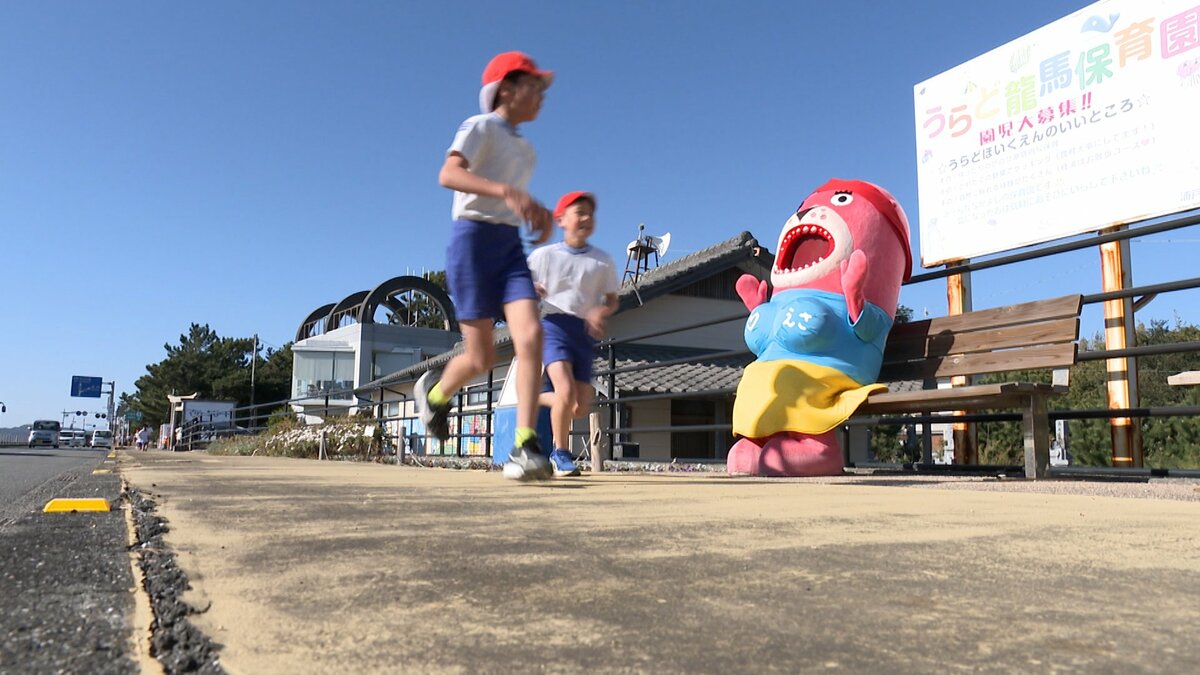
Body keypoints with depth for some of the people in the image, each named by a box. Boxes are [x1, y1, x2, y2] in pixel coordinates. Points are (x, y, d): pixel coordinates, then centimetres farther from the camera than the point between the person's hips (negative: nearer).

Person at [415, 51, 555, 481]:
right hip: (474, 237, -6)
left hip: (510, 244, 6)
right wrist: (506, 191, -32)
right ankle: (435, 392, 30)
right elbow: (448, 174, -19)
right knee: (481, 357, -4)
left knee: (531, 336, -17)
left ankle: (524, 447, -19)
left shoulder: (525, 150, 21)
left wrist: (539, 213, 10)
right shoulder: (481, 127, -2)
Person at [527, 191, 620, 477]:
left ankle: (537, 400, 30)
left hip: (584, 332, 3)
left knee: (580, 407, -1)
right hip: (554, 325, -3)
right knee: (566, 391, -23)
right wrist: (533, 293, -15)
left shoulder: (603, 261, 8)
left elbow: (612, 301, 10)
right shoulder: (543, 255, 4)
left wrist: (601, 312, -12)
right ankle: (561, 453, 0)